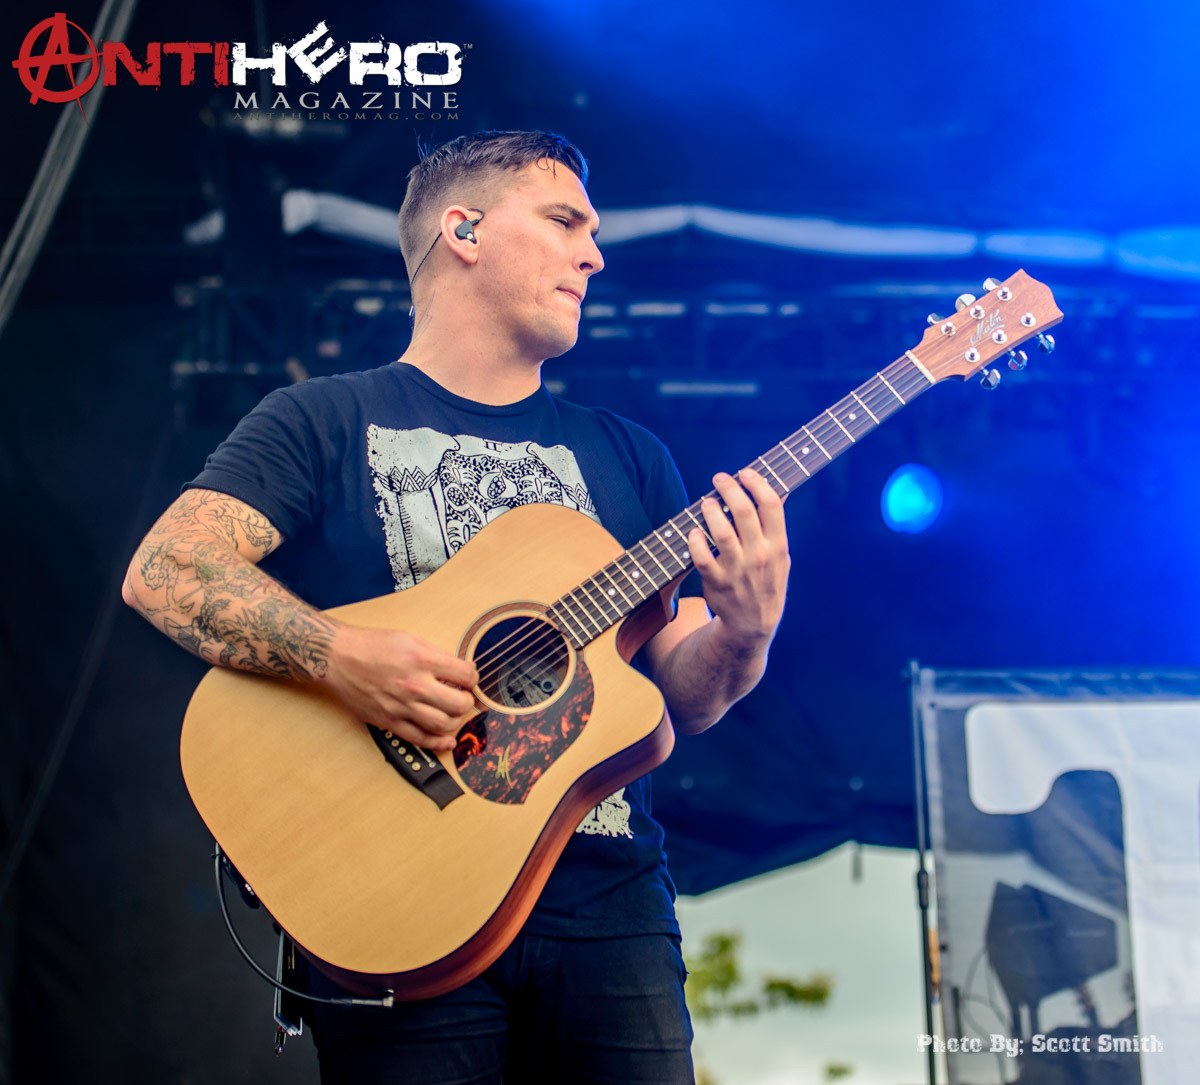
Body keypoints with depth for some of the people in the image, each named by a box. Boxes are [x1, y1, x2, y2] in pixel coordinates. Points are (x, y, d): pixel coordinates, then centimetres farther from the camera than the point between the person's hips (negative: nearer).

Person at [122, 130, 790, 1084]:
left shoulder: (624, 454, 16)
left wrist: (746, 634, -9)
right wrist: (340, 657, -23)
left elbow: (682, 699, 13)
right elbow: (164, 570, -10)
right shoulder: (328, 421, 4)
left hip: (607, 905, 4)